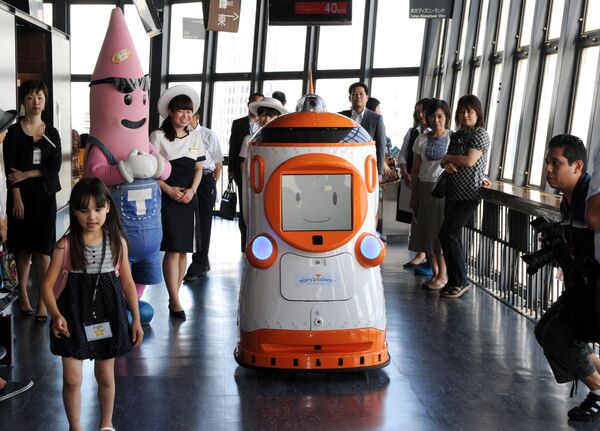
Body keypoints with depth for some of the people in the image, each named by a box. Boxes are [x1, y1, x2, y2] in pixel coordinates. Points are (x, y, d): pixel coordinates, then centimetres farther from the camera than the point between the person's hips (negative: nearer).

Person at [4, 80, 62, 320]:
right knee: (23, 248, 6)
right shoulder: (14, 132, 0)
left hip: (45, 195, 1)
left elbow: (55, 167, -2)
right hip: (22, 195, -1)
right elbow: (10, 169, -6)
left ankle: (43, 301, 2)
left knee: (43, 250, -3)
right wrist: (17, 198, -14)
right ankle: (23, 295, 19)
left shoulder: (52, 133, 7)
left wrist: (26, 174, -11)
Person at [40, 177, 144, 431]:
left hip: (108, 313, 1)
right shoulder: (65, 245, -10)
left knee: (105, 376, 15)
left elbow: (127, 282, 2)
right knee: (71, 379, 2)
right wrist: (56, 316, -23)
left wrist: (136, 319, 4)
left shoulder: (118, 242, -6)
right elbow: (48, 284, -7)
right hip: (75, 314, -1)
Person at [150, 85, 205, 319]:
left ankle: (174, 297, 18)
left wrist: (192, 190, -4)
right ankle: (175, 302, -4)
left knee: (183, 250, 7)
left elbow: (198, 169, 13)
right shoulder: (158, 136, -3)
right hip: (167, 198, -5)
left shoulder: (195, 137, 11)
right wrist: (168, 189, -13)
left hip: (188, 199, 5)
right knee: (172, 250, -9)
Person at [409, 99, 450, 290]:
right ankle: (434, 273, 20)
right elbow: (416, 169, 8)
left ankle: (442, 275, 12)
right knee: (426, 231, 6)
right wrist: (413, 195, 7)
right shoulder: (422, 139, 5)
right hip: (425, 188, 3)